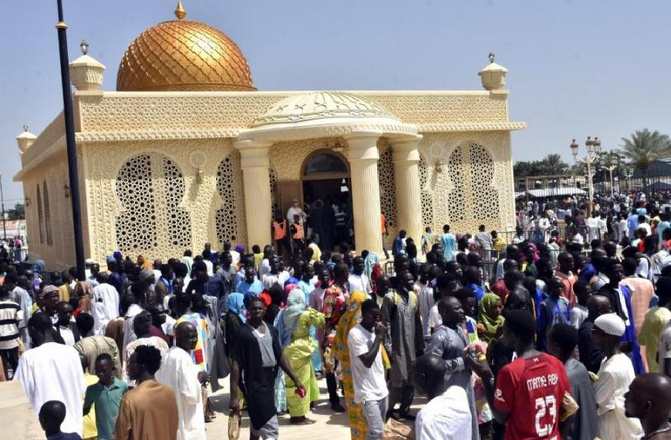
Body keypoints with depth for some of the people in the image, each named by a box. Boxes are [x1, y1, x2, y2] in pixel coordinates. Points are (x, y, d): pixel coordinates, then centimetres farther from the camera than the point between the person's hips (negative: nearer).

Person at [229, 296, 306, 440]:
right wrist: (234, 395, -16)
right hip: (255, 382, -6)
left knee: (258, 421, 22)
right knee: (271, 428, -9)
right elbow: (236, 364, -12)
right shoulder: (243, 332, -11)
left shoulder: (271, 329, 7)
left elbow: (280, 356, 12)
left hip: (270, 380, 6)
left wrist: (295, 380, 8)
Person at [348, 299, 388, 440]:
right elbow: (367, 361, -21)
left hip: (382, 390, 8)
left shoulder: (375, 330, 9)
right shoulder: (355, 333, -15)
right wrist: (379, 337, -16)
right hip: (368, 393, -7)